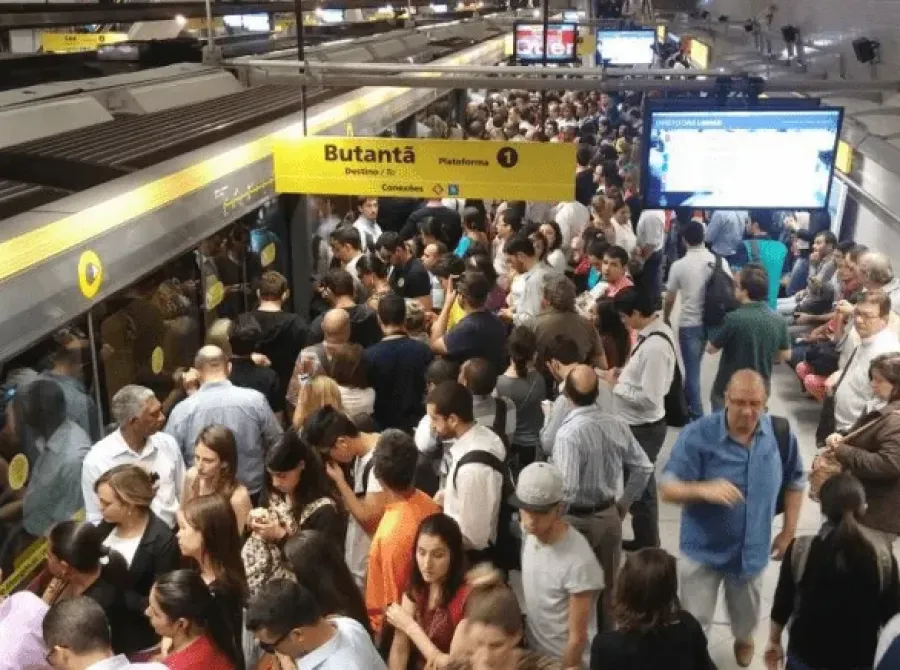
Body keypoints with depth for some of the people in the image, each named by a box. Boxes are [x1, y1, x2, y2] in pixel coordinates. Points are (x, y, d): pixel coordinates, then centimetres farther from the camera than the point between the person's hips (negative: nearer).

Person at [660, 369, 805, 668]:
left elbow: (794, 481, 7)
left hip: (752, 549, 4)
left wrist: (789, 530, 5)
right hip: (704, 550, -4)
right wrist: (704, 489, -42)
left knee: (747, 615, 29)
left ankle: (744, 639, 62)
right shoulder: (698, 434, -23)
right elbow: (668, 488, -23)